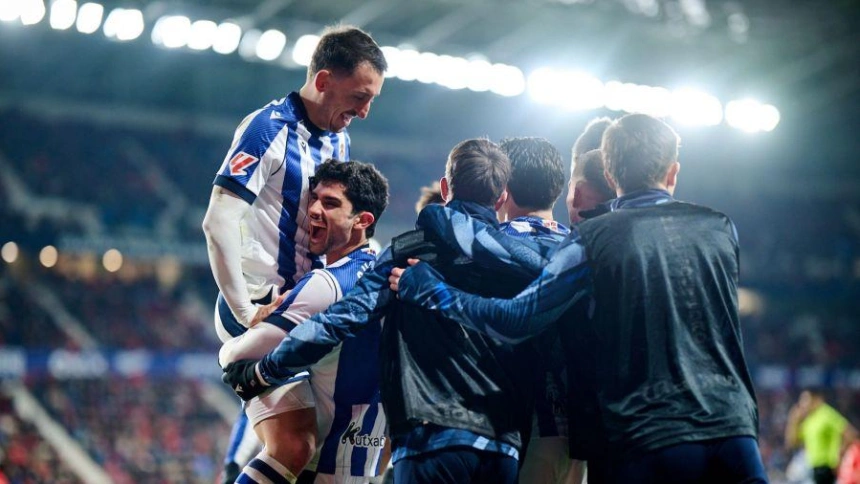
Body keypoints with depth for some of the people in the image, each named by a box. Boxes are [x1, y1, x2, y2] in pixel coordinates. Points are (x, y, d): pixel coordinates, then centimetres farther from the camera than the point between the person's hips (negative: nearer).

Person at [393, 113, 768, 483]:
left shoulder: (594, 239, -1)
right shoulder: (720, 229, 9)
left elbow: (520, 320, -2)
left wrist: (427, 289, 9)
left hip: (650, 443, -2)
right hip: (734, 434, 2)